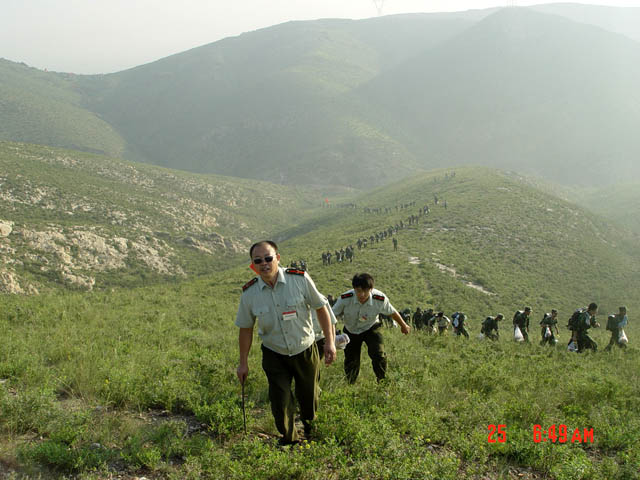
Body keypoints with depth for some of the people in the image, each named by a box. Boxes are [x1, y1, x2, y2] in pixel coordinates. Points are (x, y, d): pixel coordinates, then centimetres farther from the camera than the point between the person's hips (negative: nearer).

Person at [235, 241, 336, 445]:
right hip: (274, 355, 0)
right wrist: (243, 362, 4)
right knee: (280, 401, -3)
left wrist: (329, 342, -9)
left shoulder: (300, 279, -17)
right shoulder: (249, 293, -12)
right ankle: (288, 439, 26)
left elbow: (321, 308, -6)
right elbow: (245, 328, 1)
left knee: (308, 397, 14)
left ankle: (310, 427, 48)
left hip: (305, 351, 0)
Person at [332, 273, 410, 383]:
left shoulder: (380, 299, -29)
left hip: (371, 328, -1)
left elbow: (392, 312, -9)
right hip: (351, 331, 1)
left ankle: (382, 382, 5)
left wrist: (404, 326, 8)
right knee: (351, 362, 5)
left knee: (379, 356, -19)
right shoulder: (345, 299, -33)